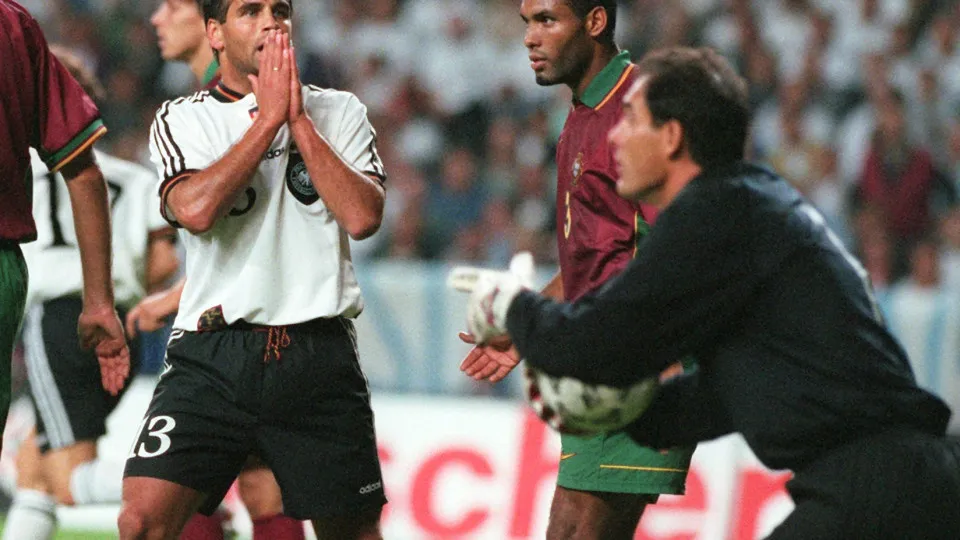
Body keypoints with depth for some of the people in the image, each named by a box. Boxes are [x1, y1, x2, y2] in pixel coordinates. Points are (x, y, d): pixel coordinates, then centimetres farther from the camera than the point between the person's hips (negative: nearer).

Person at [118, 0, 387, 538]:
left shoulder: (339, 113, 10)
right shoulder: (184, 119, 6)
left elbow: (363, 217, -6)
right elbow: (195, 210, -14)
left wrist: (297, 119, -6)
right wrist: (268, 116, -9)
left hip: (319, 353, 2)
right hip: (214, 354, -2)